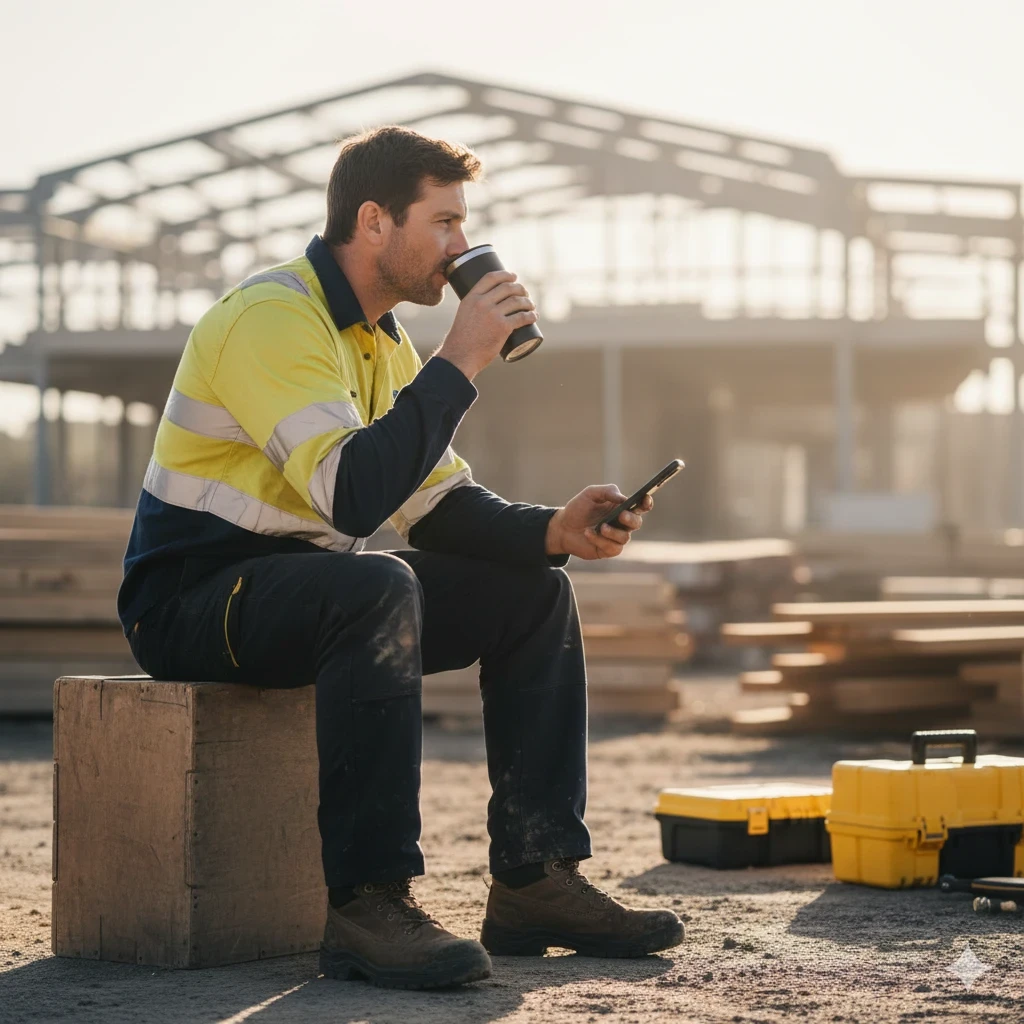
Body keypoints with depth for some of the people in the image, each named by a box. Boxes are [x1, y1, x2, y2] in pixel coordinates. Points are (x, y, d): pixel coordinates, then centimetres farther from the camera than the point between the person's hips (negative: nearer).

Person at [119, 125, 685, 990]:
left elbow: (439, 507, 10)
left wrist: (553, 530, -8)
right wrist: (460, 363, -25)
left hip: (301, 591, 10)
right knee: (377, 587, -37)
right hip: (191, 599, -10)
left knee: (534, 591, 4)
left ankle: (536, 880, 1)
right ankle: (368, 905, -35)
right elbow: (352, 495, -32)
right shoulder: (273, 319, -20)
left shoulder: (382, 336, 12)